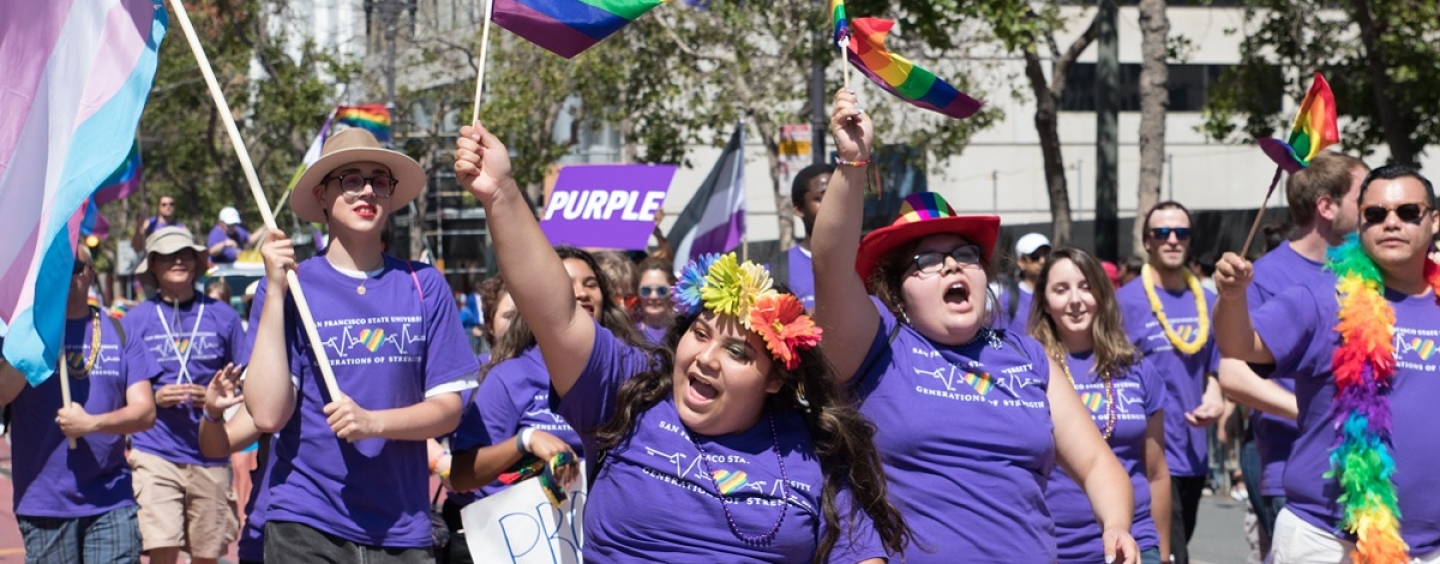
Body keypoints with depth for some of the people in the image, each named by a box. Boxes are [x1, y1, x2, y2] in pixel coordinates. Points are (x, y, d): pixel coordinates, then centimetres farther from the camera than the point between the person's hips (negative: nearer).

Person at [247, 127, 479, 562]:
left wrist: (373, 422, -15)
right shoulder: (289, 286, 1)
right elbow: (268, 413, -9)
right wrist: (276, 289, -11)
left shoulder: (424, 287, 5)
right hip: (307, 526, -2)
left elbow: (448, 408, 4)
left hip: (401, 528, 2)